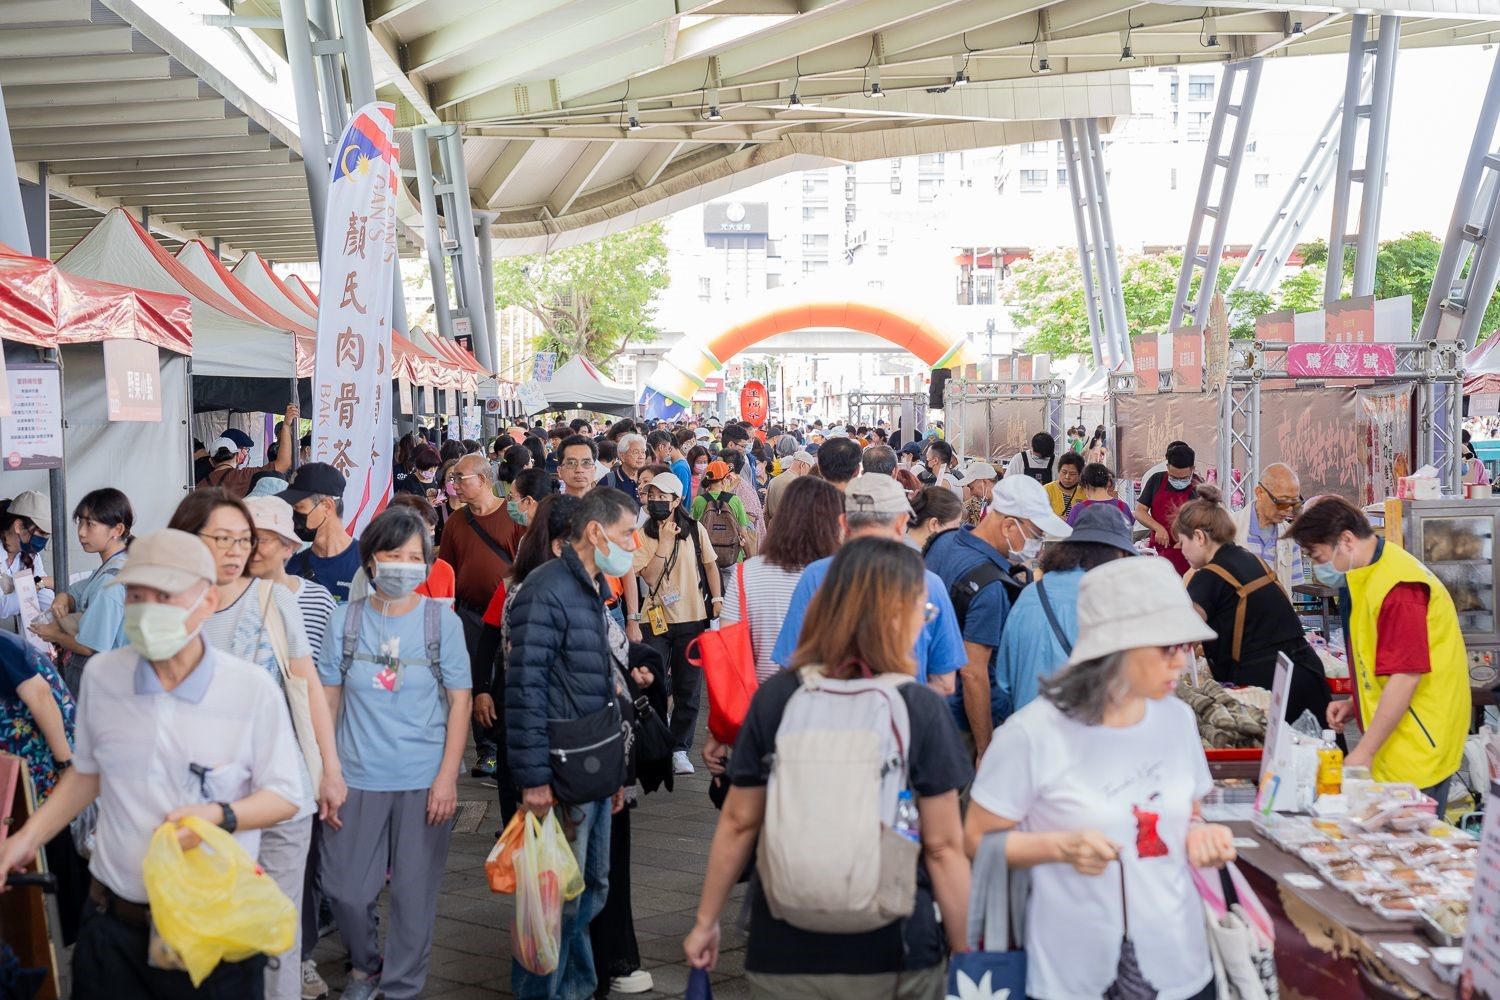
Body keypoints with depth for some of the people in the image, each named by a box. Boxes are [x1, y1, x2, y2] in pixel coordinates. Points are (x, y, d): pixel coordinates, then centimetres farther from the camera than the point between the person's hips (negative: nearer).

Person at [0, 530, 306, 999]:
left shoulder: (253, 689, -14)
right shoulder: (100, 675, -3)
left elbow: (285, 796, -7)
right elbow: (87, 771, 14)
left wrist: (221, 816, -24)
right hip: (114, 923, 3)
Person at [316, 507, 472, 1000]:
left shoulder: (443, 620, -3)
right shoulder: (345, 620, 0)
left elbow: (459, 701, -2)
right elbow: (327, 701, 4)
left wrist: (447, 777, -9)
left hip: (425, 780, -1)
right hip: (357, 777, 1)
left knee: (415, 893, 7)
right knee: (345, 889, 6)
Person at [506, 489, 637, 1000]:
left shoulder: (594, 592, 15)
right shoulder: (547, 591, -16)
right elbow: (525, 689, -21)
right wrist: (533, 778, -22)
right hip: (561, 774, -9)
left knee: (591, 889, 18)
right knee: (559, 896, 1)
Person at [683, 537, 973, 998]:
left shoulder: (774, 698, -5)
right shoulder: (920, 710, -12)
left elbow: (738, 823, 1)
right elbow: (943, 847, -9)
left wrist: (706, 920, 12)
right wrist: (967, 954, 1)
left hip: (784, 952, 2)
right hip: (894, 956, -1)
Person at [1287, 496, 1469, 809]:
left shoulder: (1397, 586, -20)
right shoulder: (1365, 578, 11)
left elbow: (1406, 675, -22)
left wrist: (1364, 752, -19)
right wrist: (1355, 704, 9)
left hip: (1417, 750, -9)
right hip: (1393, 746, 9)